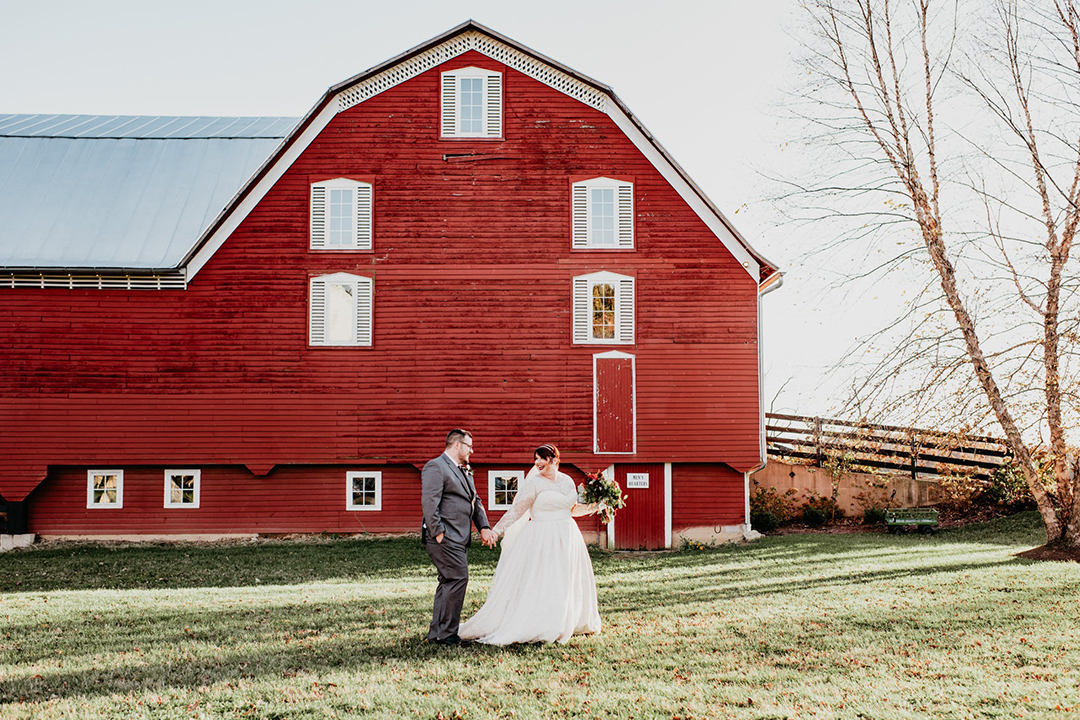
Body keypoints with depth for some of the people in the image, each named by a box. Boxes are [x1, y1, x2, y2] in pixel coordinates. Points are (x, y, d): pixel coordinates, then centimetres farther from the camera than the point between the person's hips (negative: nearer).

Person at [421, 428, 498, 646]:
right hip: (444, 538, -10)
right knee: (458, 578, -13)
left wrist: (484, 527, 7)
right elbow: (429, 502, -17)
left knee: (449, 582, 12)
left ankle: (439, 632, 18)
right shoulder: (436, 467, -8)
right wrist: (438, 533, -21)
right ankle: (442, 633, -8)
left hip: (457, 538, 10)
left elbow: (475, 501, 23)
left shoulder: (464, 471, 22)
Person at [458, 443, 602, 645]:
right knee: (538, 584, -8)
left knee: (566, 583, 11)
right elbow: (516, 510, -11)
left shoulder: (567, 481, 9)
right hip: (542, 540, -6)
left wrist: (592, 507, 3)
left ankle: (569, 624, 23)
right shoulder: (534, 483, -8)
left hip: (567, 538, 6)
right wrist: (496, 531, -18)